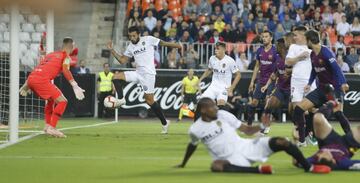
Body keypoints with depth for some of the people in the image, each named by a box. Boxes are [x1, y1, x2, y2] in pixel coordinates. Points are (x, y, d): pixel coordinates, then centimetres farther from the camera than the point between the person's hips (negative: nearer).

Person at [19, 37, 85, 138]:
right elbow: (65, 70, -9)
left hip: (31, 78, 8)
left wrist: (26, 85, 37)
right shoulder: (66, 56, 10)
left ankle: (48, 126, 24)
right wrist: (75, 86, -16)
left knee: (51, 100, 30)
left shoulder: (51, 54, 30)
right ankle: (51, 128, -13)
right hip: (42, 80, -8)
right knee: (62, 101, -4)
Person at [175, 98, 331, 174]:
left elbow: (247, 130, 6)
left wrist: (262, 126, -12)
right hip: (230, 158, -2)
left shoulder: (223, 115, 1)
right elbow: (192, 145, 22)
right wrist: (183, 164, 33)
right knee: (216, 166, -41)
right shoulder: (195, 129, -1)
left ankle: (309, 167, 0)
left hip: (246, 147, 2)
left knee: (281, 142, -15)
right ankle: (258, 169, -38)